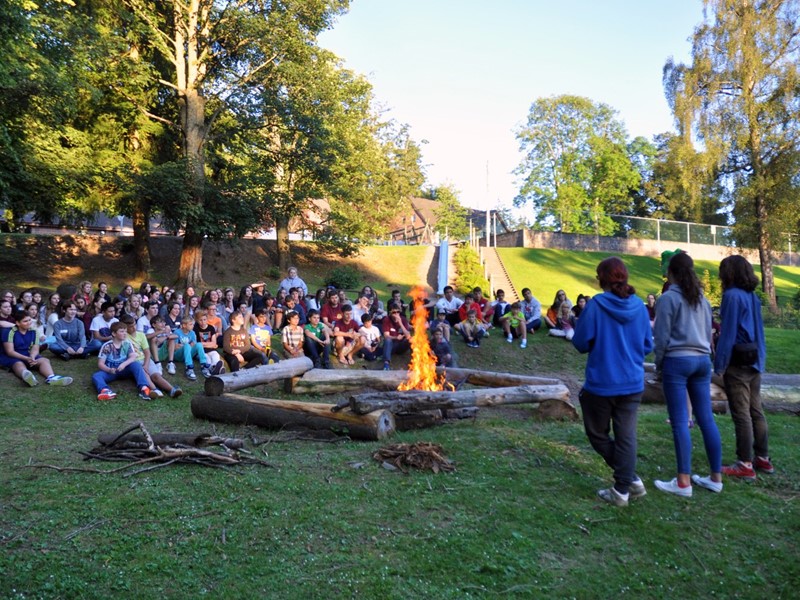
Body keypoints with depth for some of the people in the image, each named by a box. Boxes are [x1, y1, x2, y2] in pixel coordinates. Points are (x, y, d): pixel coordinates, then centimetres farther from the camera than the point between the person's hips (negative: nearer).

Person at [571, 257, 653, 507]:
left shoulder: (596, 305, -13)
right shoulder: (639, 306, 0)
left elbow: (580, 343, -9)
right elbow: (648, 346, 8)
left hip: (601, 383, -4)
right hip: (633, 383, 4)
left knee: (598, 434, 14)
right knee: (626, 437, 9)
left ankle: (630, 480, 12)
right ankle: (624, 488, 12)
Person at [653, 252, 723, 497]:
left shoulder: (668, 297, -6)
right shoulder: (702, 298, 14)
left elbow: (662, 336, -8)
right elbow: (709, 333, 18)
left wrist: (659, 364, 3)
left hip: (677, 360, -6)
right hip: (702, 360, 7)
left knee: (680, 422, -5)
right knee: (706, 419, 9)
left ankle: (683, 482, -4)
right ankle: (716, 478, 15)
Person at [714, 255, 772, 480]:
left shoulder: (732, 295, -13)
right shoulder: (753, 296, 11)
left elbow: (728, 333, -16)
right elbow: (757, 329, 15)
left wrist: (719, 364, -13)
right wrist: (759, 357, 19)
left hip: (738, 362, -8)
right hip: (755, 360, 8)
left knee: (741, 414, -4)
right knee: (756, 411, 14)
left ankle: (745, 465, 1)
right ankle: (762, 458, 22)